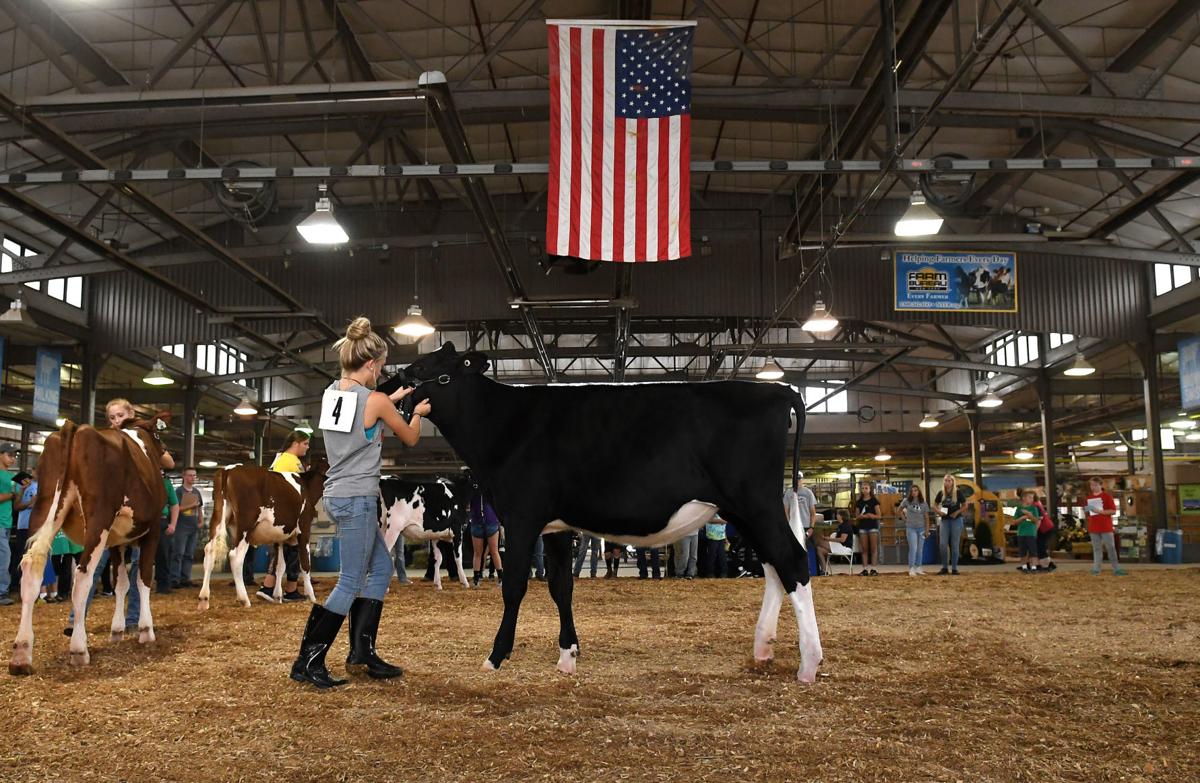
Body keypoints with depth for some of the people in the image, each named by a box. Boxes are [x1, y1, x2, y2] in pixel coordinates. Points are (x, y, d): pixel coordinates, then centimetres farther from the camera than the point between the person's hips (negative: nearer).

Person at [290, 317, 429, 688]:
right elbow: (410, 439, 4)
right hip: (357, 500, -8)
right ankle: (307, 663, 1)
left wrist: (392, 400, 31)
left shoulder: (330, 394, 6)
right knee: (350, 584, -1)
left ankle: (362, 652, 20)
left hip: (336, 496, 8)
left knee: (381, 567, 17)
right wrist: (417, 413, 23)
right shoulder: (375, 401, -14)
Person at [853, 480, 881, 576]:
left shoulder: (874, 501, 0)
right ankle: (865, 569, 7)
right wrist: (861, 516, -11)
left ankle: (873, 569, 0)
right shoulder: (859, 502, 10)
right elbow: (857, 516, 10)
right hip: (862, 527, 3)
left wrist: (871, 516, -20)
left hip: (873, 526, -3)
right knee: (864, 549, 4)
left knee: (873, 549, -2)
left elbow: (878, 515, -3)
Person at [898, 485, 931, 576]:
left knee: (920, 549, 8)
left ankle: (918, 567, 18)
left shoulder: (924, 503, 3)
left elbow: (926, 517, 4)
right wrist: (904, 518, 1)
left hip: (921, 528, 3)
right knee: (913, 548, -10)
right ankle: (911, 569, -6)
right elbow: (899, 510, 11)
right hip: (911, 528, -3)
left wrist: (927, 529, 1)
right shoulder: (906, 501, -2)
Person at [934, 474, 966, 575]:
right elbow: (935, 504, 14)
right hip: (944, 520, 2)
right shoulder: (941, 493, 2)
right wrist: (938, 511, -4)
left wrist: (957, 512, -13)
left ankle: (954, 568, 10)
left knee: (955, 545, 3)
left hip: (956, 520, -2)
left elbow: (965, 505, 1)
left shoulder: (958, 492, -5)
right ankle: (944, 568, 8)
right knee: (943, 544, -3)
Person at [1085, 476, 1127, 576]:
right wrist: (1088, 511, 0)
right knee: (1096, 549, 6)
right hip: (1093, 528, 4)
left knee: (1111, 548, 0)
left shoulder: (1107, 496, -4)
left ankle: (1116, 569, 5)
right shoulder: (1089, 498, 11)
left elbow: (1113, 511, -10)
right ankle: (1096, 569, 6)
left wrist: (1099, 511, -17)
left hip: (1106, 527, -4)